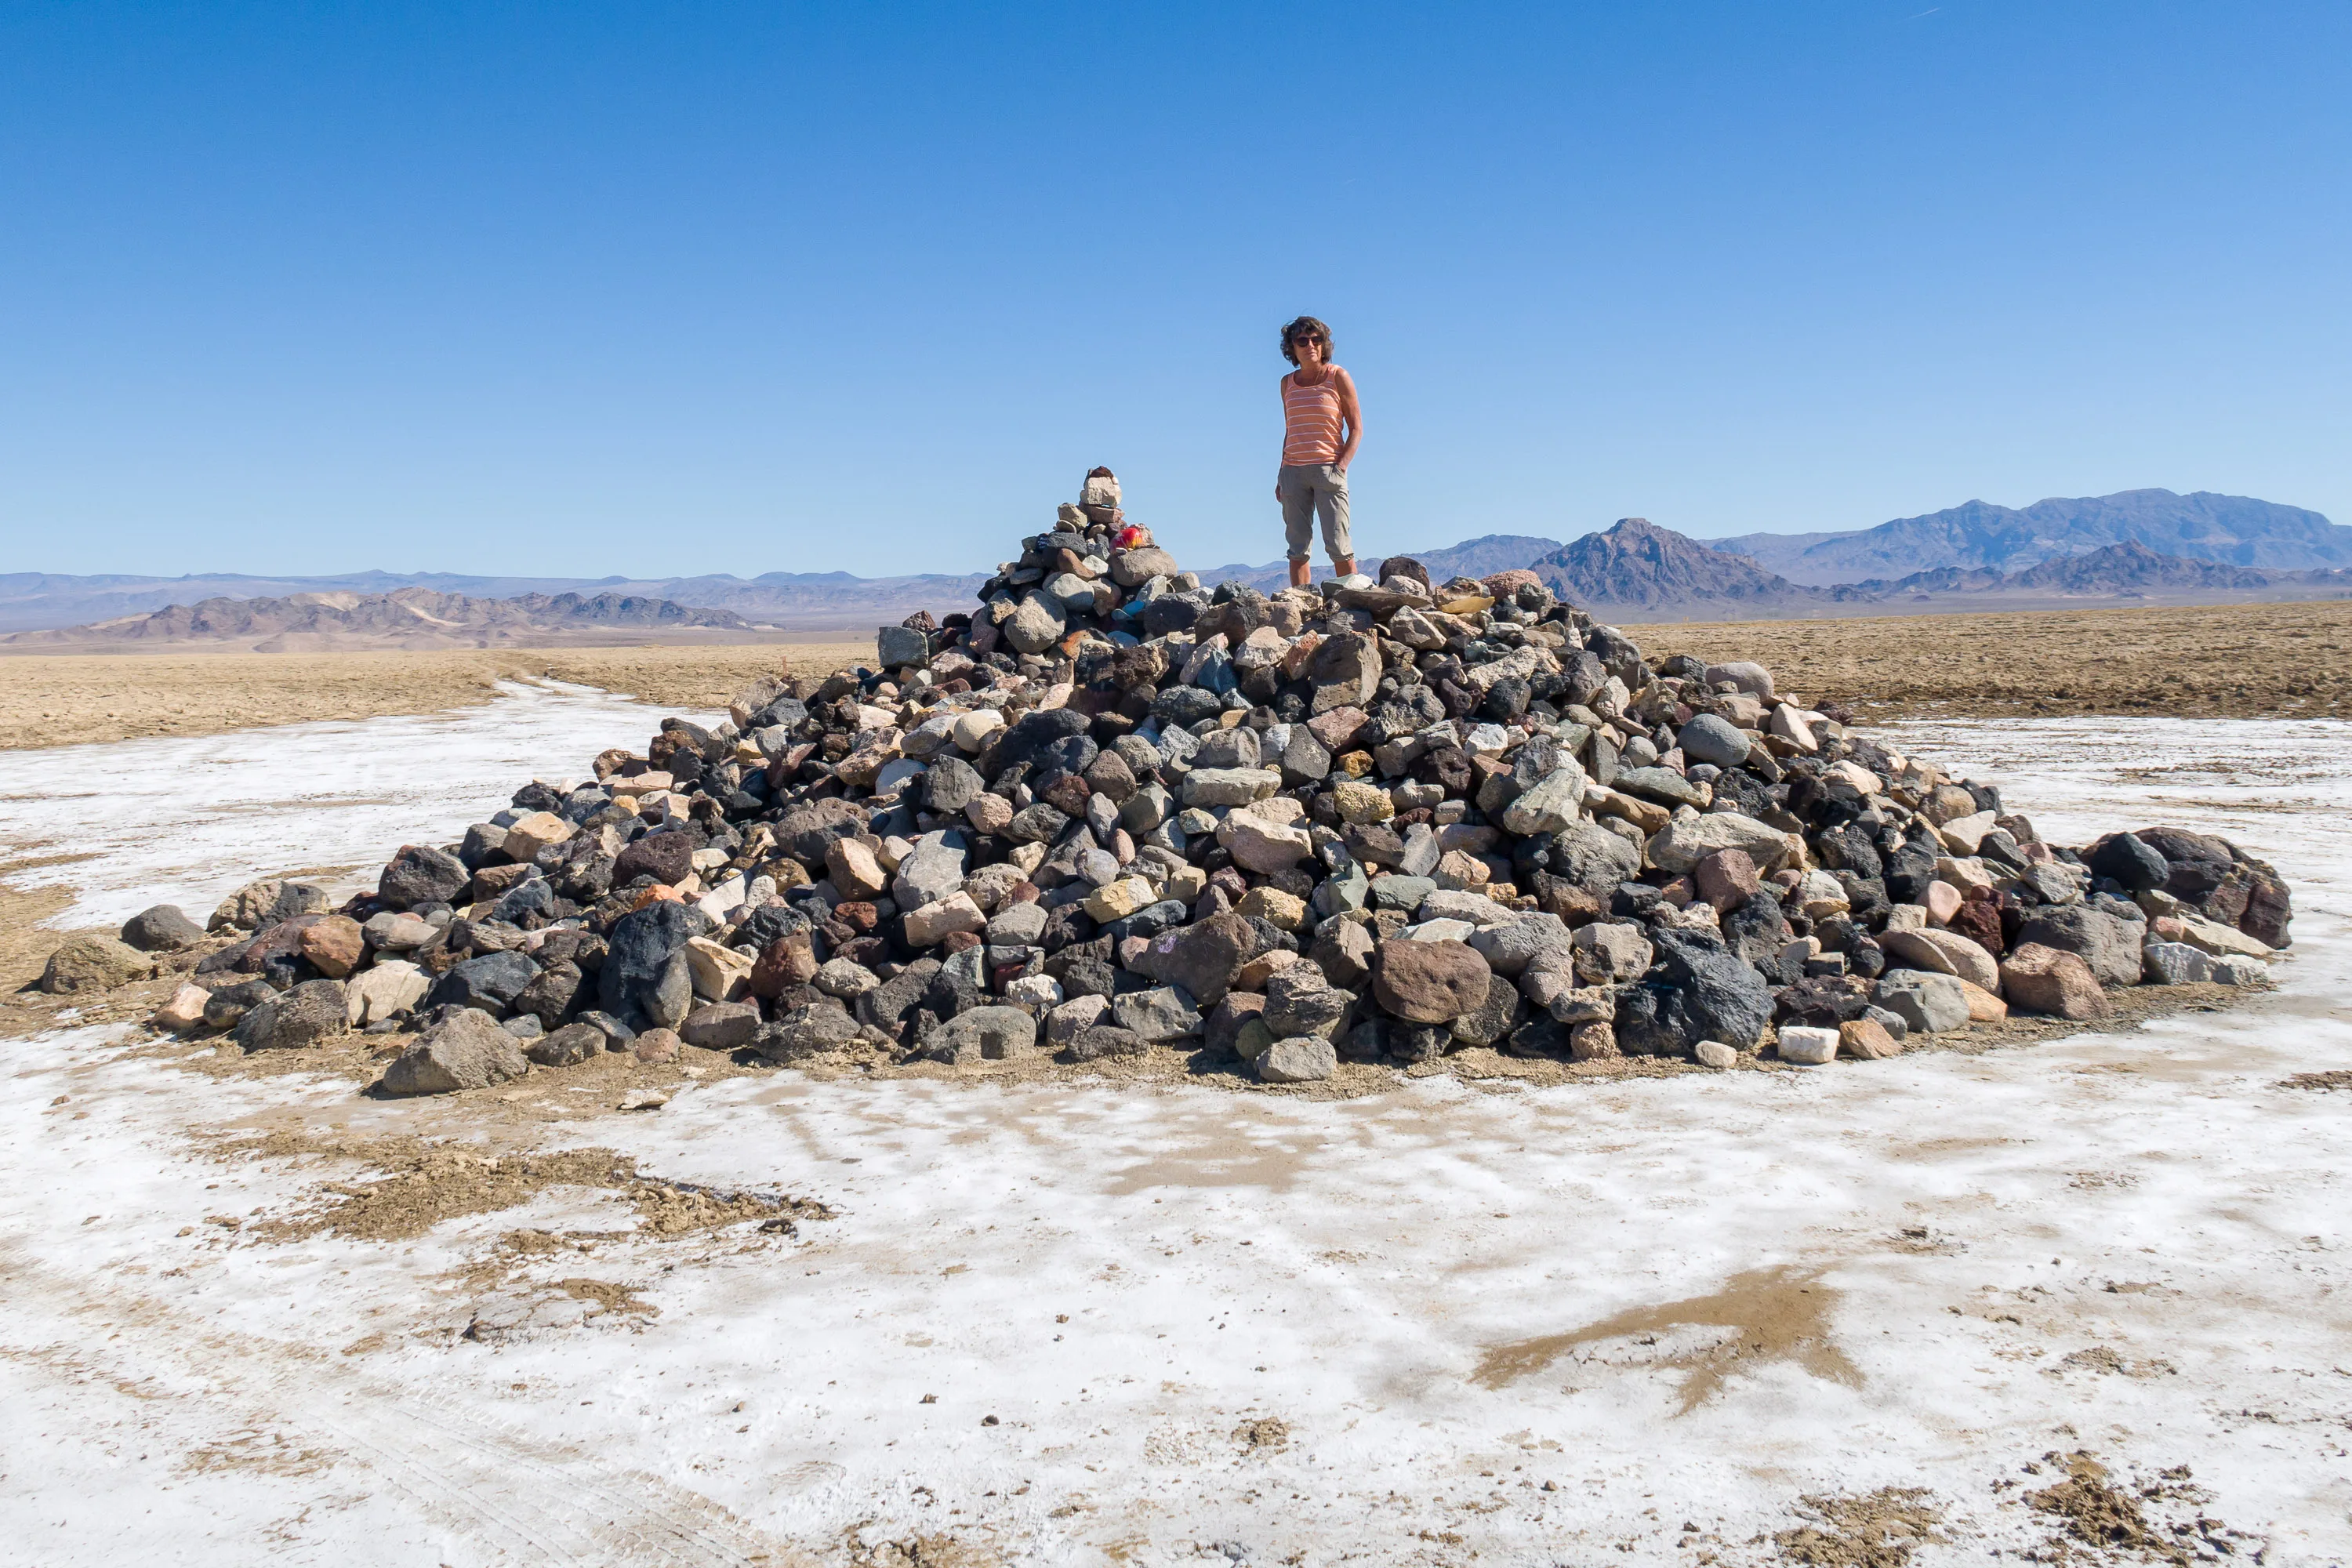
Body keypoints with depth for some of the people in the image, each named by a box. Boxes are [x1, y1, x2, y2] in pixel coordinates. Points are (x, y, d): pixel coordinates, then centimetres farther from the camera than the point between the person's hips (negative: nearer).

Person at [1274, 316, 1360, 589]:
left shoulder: (1338, 377, 1)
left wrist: (1341, 466, -13)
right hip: (1293, 471, 4)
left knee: (1338, 545, -8)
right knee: (1298, 546, 1)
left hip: (1328, 469, -4)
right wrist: (1281, 473, 13)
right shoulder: (1288, 383, 12)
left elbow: (1356, 428, -1)